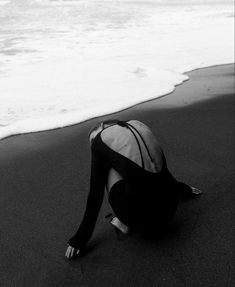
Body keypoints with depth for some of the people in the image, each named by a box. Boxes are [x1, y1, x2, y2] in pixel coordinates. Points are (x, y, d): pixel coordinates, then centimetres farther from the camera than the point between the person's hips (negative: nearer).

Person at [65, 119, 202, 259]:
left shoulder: (100, 140, 3)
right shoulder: (139, 126, 18)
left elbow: (96, 194, 4)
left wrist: (79, 239, 13)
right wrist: (185, 190, 48)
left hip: (143, 220, -6)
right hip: (169, 211, 6)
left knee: (110, 168, 14)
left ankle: (124, 222, 11)